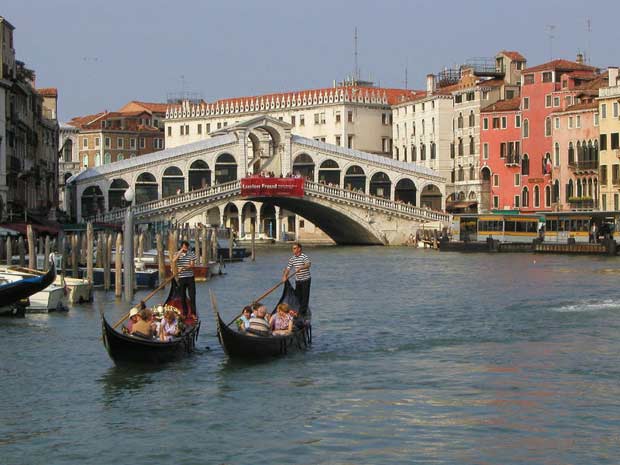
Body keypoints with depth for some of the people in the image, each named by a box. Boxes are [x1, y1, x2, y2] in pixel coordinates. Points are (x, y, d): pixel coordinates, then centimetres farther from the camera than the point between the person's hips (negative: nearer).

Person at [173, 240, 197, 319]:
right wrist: (180, 252, -23)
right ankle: (185, 313, 13)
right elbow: (174, 260, -20)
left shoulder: (191, 254, 1)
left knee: (192, 295, -2)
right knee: (183, 297, 5)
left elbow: (192, 265, -6)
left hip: (190, 277, -1)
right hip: (181, 278, 1)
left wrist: (183, 268, -17)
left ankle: (193, 313, 4)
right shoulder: (177, 254, 2)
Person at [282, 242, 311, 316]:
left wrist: (300, 268, -40)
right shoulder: (292, 259, 8)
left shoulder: (304, 257, -11)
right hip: (297, 280, 6)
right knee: (298, 296, 8)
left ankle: (303, 312, -1)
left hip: (305, 280, -6)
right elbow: (288, 268, 8)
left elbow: (308, 264, -29)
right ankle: (299, 311, 17)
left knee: (305, 296, -5)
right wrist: (284, 276, -6)